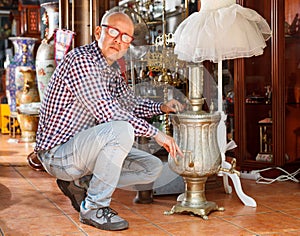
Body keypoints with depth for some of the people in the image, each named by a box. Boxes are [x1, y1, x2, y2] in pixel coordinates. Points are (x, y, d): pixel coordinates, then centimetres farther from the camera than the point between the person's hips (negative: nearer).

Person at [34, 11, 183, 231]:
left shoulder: (111, 71, 10)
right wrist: (155, 133, -21)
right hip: (57, 152, -9)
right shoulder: (81, 59, -19)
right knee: (121, 130, -34)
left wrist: (161, 107, 7)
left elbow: (131, 103, 26)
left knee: (153, 168, 3)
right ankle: (93, 208, -19)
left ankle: (80, 183, 11)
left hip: (83, 147, 9)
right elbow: (107, 112, -26)